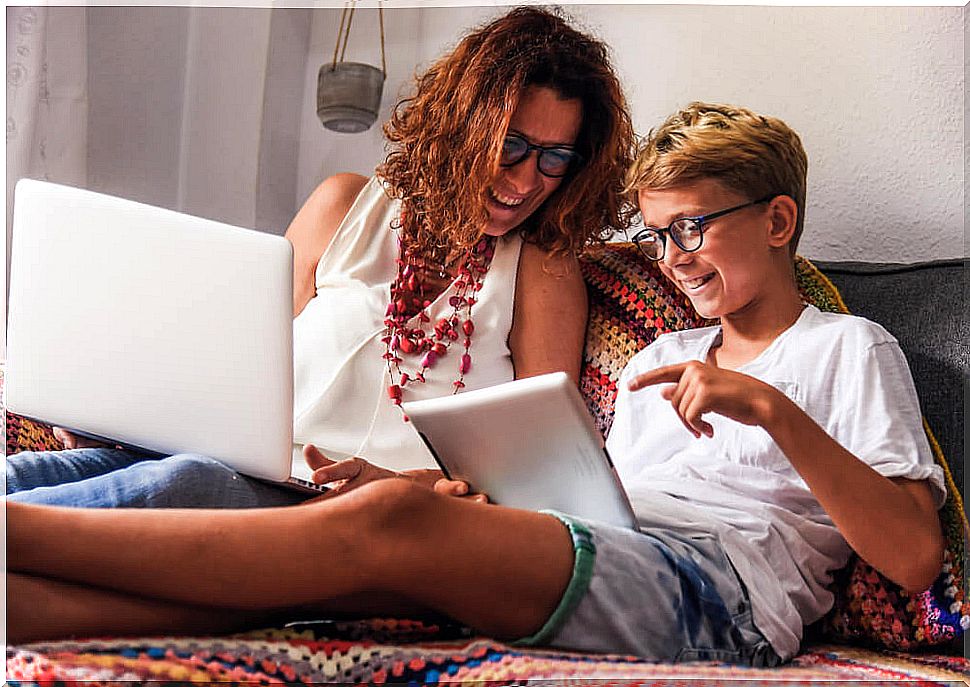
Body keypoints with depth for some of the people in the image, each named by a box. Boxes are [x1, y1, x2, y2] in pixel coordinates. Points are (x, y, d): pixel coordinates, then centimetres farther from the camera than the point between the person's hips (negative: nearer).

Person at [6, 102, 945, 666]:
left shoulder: (848, 347, 12)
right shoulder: (662, 356, 31)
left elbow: (914, 556, -3)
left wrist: (771, 409, -15)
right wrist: (488, 497, 0)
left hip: (725, 591, -6)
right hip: (596, 561, 6)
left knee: (387, 524, -28)